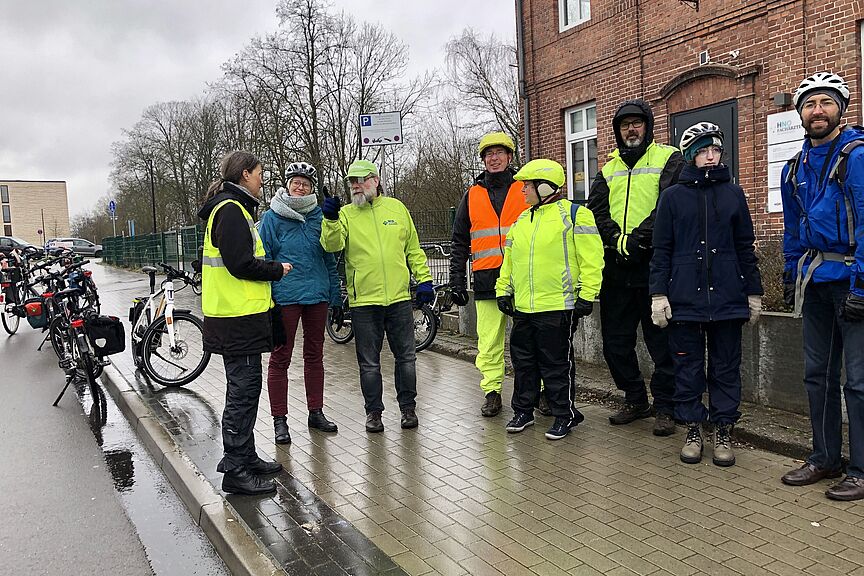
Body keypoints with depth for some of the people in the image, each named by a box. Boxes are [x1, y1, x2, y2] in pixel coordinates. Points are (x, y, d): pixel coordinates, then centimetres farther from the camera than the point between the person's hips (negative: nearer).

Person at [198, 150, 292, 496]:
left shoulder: (230, 208, 19)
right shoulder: (231, 209, -14)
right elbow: (241, 264, -21)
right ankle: (236, 471, 4)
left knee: (244, 389, 16)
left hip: (238, 315, 11)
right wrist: (278, 270, -8)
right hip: (239, 317, -11)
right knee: (243, 391, -4)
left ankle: (244, 457, 28)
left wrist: (270, 268, 11)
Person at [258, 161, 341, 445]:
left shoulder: (319, 216, 6)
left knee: (315, 354, 13)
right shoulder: (272, 217, -2)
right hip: (285, 296, -3)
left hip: (317, 294, 4)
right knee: (280, 357, 2)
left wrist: (336, 297, 9)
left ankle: (316, 412, 26)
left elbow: (330, 259, 11)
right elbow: (263, 260, -2)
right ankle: (279, 420, 13)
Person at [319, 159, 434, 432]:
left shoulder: (397, 208, 8)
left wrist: (424, 279, 6)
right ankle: (373, 411, 23)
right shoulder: (346, 214, 3)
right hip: (363, 300, -1)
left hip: (399, 297, 1)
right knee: (369, 363, 9)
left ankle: (408, 406, 26)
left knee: (405, 357, 10)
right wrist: (331, 220, -29)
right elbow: (332, 245, -14)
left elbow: (413, 249, 12)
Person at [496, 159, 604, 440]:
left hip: (557, 306, -7)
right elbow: (509, 259, 21)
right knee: (523, 361, 15)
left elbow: (591, 258, -11)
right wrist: (503, 290, 16)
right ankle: (523, 411, 29)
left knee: (556, 364, 3)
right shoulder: (521, 221, 15)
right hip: (523, 308, 7)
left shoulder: (574, 214, -6)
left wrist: (586, 295, -14)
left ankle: (564, 414, 19)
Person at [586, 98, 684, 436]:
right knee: (615, 341, 11)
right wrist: (618, 240, -11)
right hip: (616, 266, 5)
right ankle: (635, 400, 27)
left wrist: (639, 238, -19)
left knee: (662, 341, 0)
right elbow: (596, 211, 6)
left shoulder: (668, 159, 4)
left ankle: (664, 407, 14)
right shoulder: (608, 169, 18)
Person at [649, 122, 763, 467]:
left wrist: (754, 293, 9)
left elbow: (745, 247, 12)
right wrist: (658, 295, -5)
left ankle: (723, 432, 20)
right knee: (688, 367, 6)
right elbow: (661, 250, 2)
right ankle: (693, 430, 19)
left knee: (726, 367, 7)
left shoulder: (733, 194, 10)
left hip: (727, 297, 2)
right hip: (685, 297, -1)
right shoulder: (673, 196, 4)